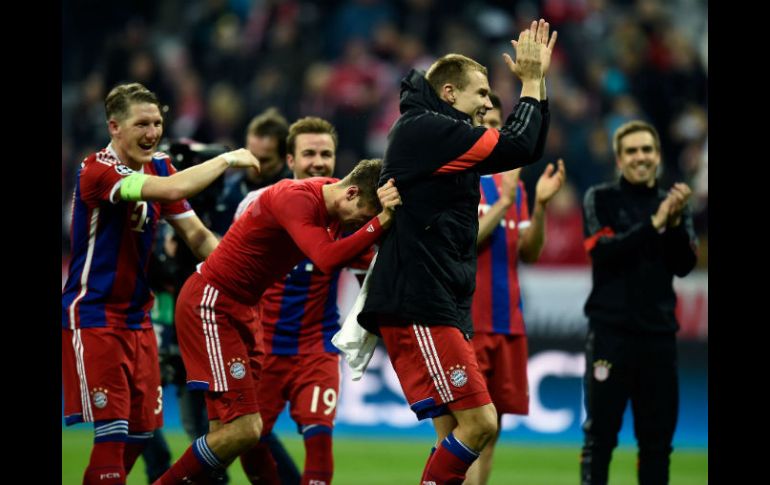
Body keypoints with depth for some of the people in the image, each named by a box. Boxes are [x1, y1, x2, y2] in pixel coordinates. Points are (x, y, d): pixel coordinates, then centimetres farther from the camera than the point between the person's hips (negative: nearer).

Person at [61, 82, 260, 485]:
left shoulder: (158, 167, 7)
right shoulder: (97, 171, -19)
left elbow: (196, 234, 9)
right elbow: (173, 189, -33)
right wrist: (226, 160, -20)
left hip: (136, 315, 8)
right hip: (93, 316, -8)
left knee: (142, 428, 8)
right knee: (112, 430, -13)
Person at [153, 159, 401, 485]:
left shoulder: (332, 201, 3)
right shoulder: (296, 198, -24)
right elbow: (327, 259, -37)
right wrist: (382, 220, -39)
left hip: (244, 309, 10)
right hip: (210, 304, -10)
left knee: (226, 431, 8)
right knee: (242, 430, -13)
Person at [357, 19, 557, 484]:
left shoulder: (444, 139, 21)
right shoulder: (424, 128, -9)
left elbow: (528, 149, 24)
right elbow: (516, 147, -13)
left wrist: (538, 81, 18)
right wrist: (531, 82, -1)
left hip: (441, 311, 10)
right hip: (419, 310, -10)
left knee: (457, 433, 6)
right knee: (478, 421, -14)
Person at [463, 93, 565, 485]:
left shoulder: (510, 183, 15)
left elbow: (529, 253, 11)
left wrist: (540, 205, -4)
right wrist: (504, 202, -19)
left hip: (507, 321, 7)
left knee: (489, 433, 7)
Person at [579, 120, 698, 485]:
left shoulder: (673, 204, 12)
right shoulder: (600, 200, 4)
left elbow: (684, 266, 2)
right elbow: (603, 252, -11)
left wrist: (676, 222, -14)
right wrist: (654, 224, -18)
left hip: (658, 332, 3)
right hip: (610, 329, -3)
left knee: (657, 437, 5)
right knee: (600, 433, -5)